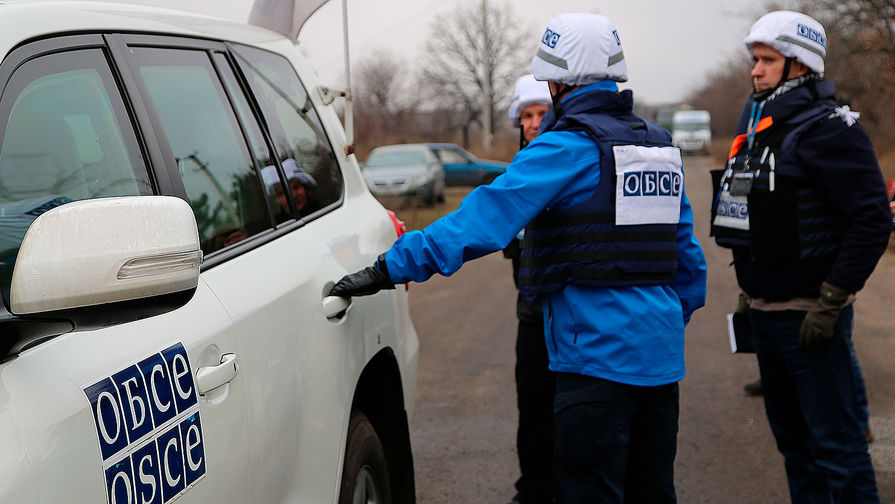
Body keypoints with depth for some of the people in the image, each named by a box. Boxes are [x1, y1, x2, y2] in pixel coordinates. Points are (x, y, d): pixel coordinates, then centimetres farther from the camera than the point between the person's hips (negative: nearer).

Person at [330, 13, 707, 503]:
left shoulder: (567, 146, -11)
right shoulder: (659, 145, 14)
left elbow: (484, 216, -19)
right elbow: (688, 258, 20)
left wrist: (388, 268, -19)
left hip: (598, 354, -8)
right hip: (661, 354, 8)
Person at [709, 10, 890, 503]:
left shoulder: (828, 127, -13)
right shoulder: (758, 126, 14)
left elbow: (872, 219, -19)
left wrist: (830, 304, -21)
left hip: (810, 315, -9)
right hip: (765, 310, 9)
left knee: (835, 443, -5)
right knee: (792, 438, 17)